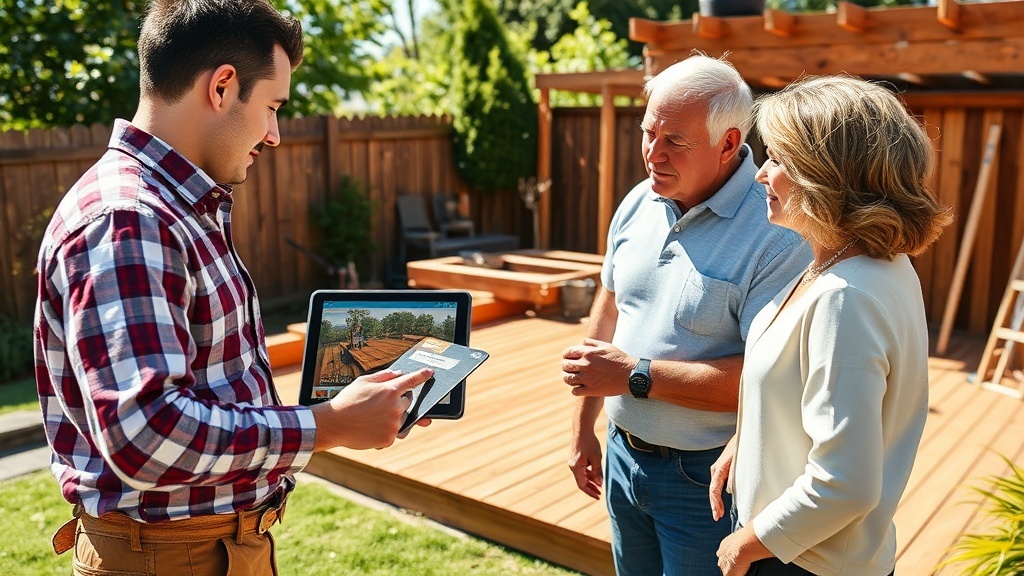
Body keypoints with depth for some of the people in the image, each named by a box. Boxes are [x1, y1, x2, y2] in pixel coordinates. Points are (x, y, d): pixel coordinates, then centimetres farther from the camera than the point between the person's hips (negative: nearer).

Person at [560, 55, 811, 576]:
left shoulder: (776, 236, -22)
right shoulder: (637, 204, 0)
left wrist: (635, 375, -22)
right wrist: (583, 429, 12)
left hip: (704, 475, -6)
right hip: (623, 452, 6)